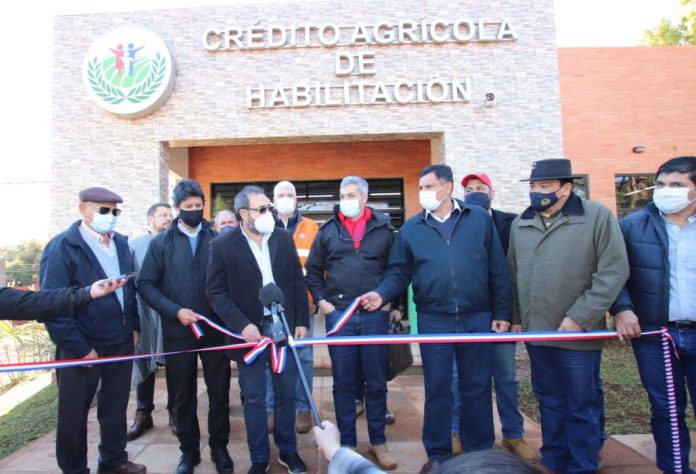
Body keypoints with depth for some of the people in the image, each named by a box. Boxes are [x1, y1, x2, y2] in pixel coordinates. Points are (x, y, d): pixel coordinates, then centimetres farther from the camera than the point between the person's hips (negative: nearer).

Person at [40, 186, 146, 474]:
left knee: (116, 406, 18)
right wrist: (79, 348, -16)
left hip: (121, 342, 6)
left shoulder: (121, 243, 6)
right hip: (83, 347, -5)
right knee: (74, 412, 13)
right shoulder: (62, 247, -14)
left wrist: (134, 326, 9)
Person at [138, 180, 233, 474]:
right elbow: (145, 285, -3)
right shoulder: (161, 243, 2)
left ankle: (219, 448, 29)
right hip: (178, 332, 0)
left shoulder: (217, 239, 3)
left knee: (219, 393, 10)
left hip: (216, 329, 0)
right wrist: (176, 311, -13)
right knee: (184, 395, 13)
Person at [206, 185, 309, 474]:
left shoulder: (284, 238, 2)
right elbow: (216, 292, -7)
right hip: (250, 330, -2)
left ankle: (288, 451, 32)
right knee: (253, 399, 9)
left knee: (286, 393, 13)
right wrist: (241, 325, -16)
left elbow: (297, 282, 6)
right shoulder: (223, 245, -7)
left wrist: (301, 321, 2)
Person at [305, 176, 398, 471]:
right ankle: (347, 442, 25)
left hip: (374, 315, 0)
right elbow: (313, 270, 11)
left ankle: (378, 441, 26)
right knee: (343, 383, 10)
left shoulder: (384, 229, 3)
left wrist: (390, 300, 0)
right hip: (338, 314, 1)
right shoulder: (327, 231, 5)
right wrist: (321, 301, 2)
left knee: (376, 382, 9)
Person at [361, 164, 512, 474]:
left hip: (477, 318, 0)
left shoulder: (480, 219, 2)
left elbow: (498, 271, 3)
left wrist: (502, 313, 1)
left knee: (477, 388, 12)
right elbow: (399, 272, 4)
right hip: (433, 321, 0)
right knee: (437, 389, 9)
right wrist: (382, 294, -15)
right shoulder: (411, 228, 3)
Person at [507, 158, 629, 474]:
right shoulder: (520, 224, 8)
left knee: (582, 407, 8)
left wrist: (578, 319, -16)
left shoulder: (597, 217, -7)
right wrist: (516, 316, 11)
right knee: (549, 403, 18)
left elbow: (614, 271, -13)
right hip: (535, 332, 5)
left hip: (578, 335, -5)